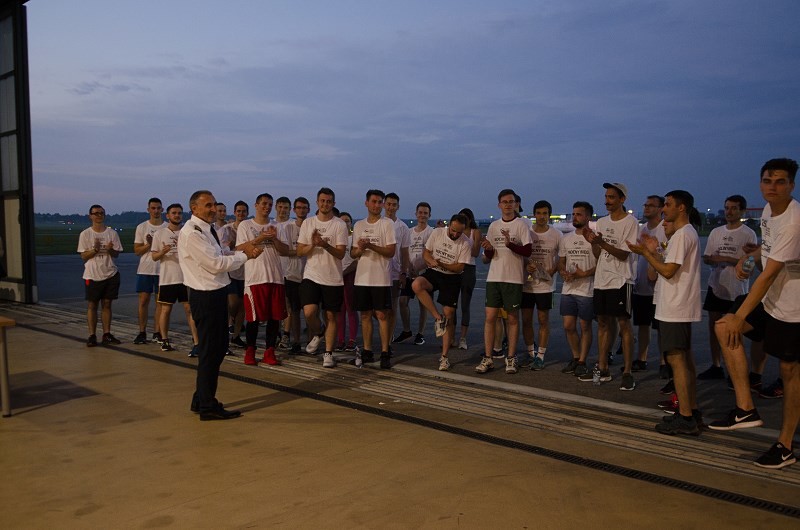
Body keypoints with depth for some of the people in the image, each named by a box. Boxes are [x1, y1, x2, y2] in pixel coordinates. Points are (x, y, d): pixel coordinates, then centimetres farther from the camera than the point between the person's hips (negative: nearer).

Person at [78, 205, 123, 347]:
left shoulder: (112, 233, 5)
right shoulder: (85, 234, -1)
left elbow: (116, 254, 6)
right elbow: (83, 256, -2)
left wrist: (110, 250, -16)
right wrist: (94, 249, -20)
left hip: (110, 274, 2)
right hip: (92, 275, -2)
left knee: (107, 304, 7)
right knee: (92, 305, 3)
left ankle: (107, 334, 13)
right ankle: (92, 335, 8)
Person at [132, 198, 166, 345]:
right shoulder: (141, 227, 4)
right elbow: (137, 251, 2)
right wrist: (149, 244, -14)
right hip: (145, 269, 1)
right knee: (143, 300, 2)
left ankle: (157, 333, 10)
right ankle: (142, 332, 11)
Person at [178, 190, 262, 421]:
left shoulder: (207, 230, 14)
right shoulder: (192, 233, -17)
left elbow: (219, 256, 18)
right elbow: (215, 264, -21)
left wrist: (240, 250, 3)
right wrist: (245, 255, -11)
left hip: (216, 293, 10)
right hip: (205, 296, -10)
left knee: (219, 347, 18)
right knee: (210, 351, -1)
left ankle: (201, 400, 31)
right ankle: (208, 407, 12)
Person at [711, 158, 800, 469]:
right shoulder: (769, 211, 4)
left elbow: (769, 274, -26)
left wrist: (740, 316, -23)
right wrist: (748, 256, 4)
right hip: (770, 298, 9)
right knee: (724, 328, -3)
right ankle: (745, 408, 0)